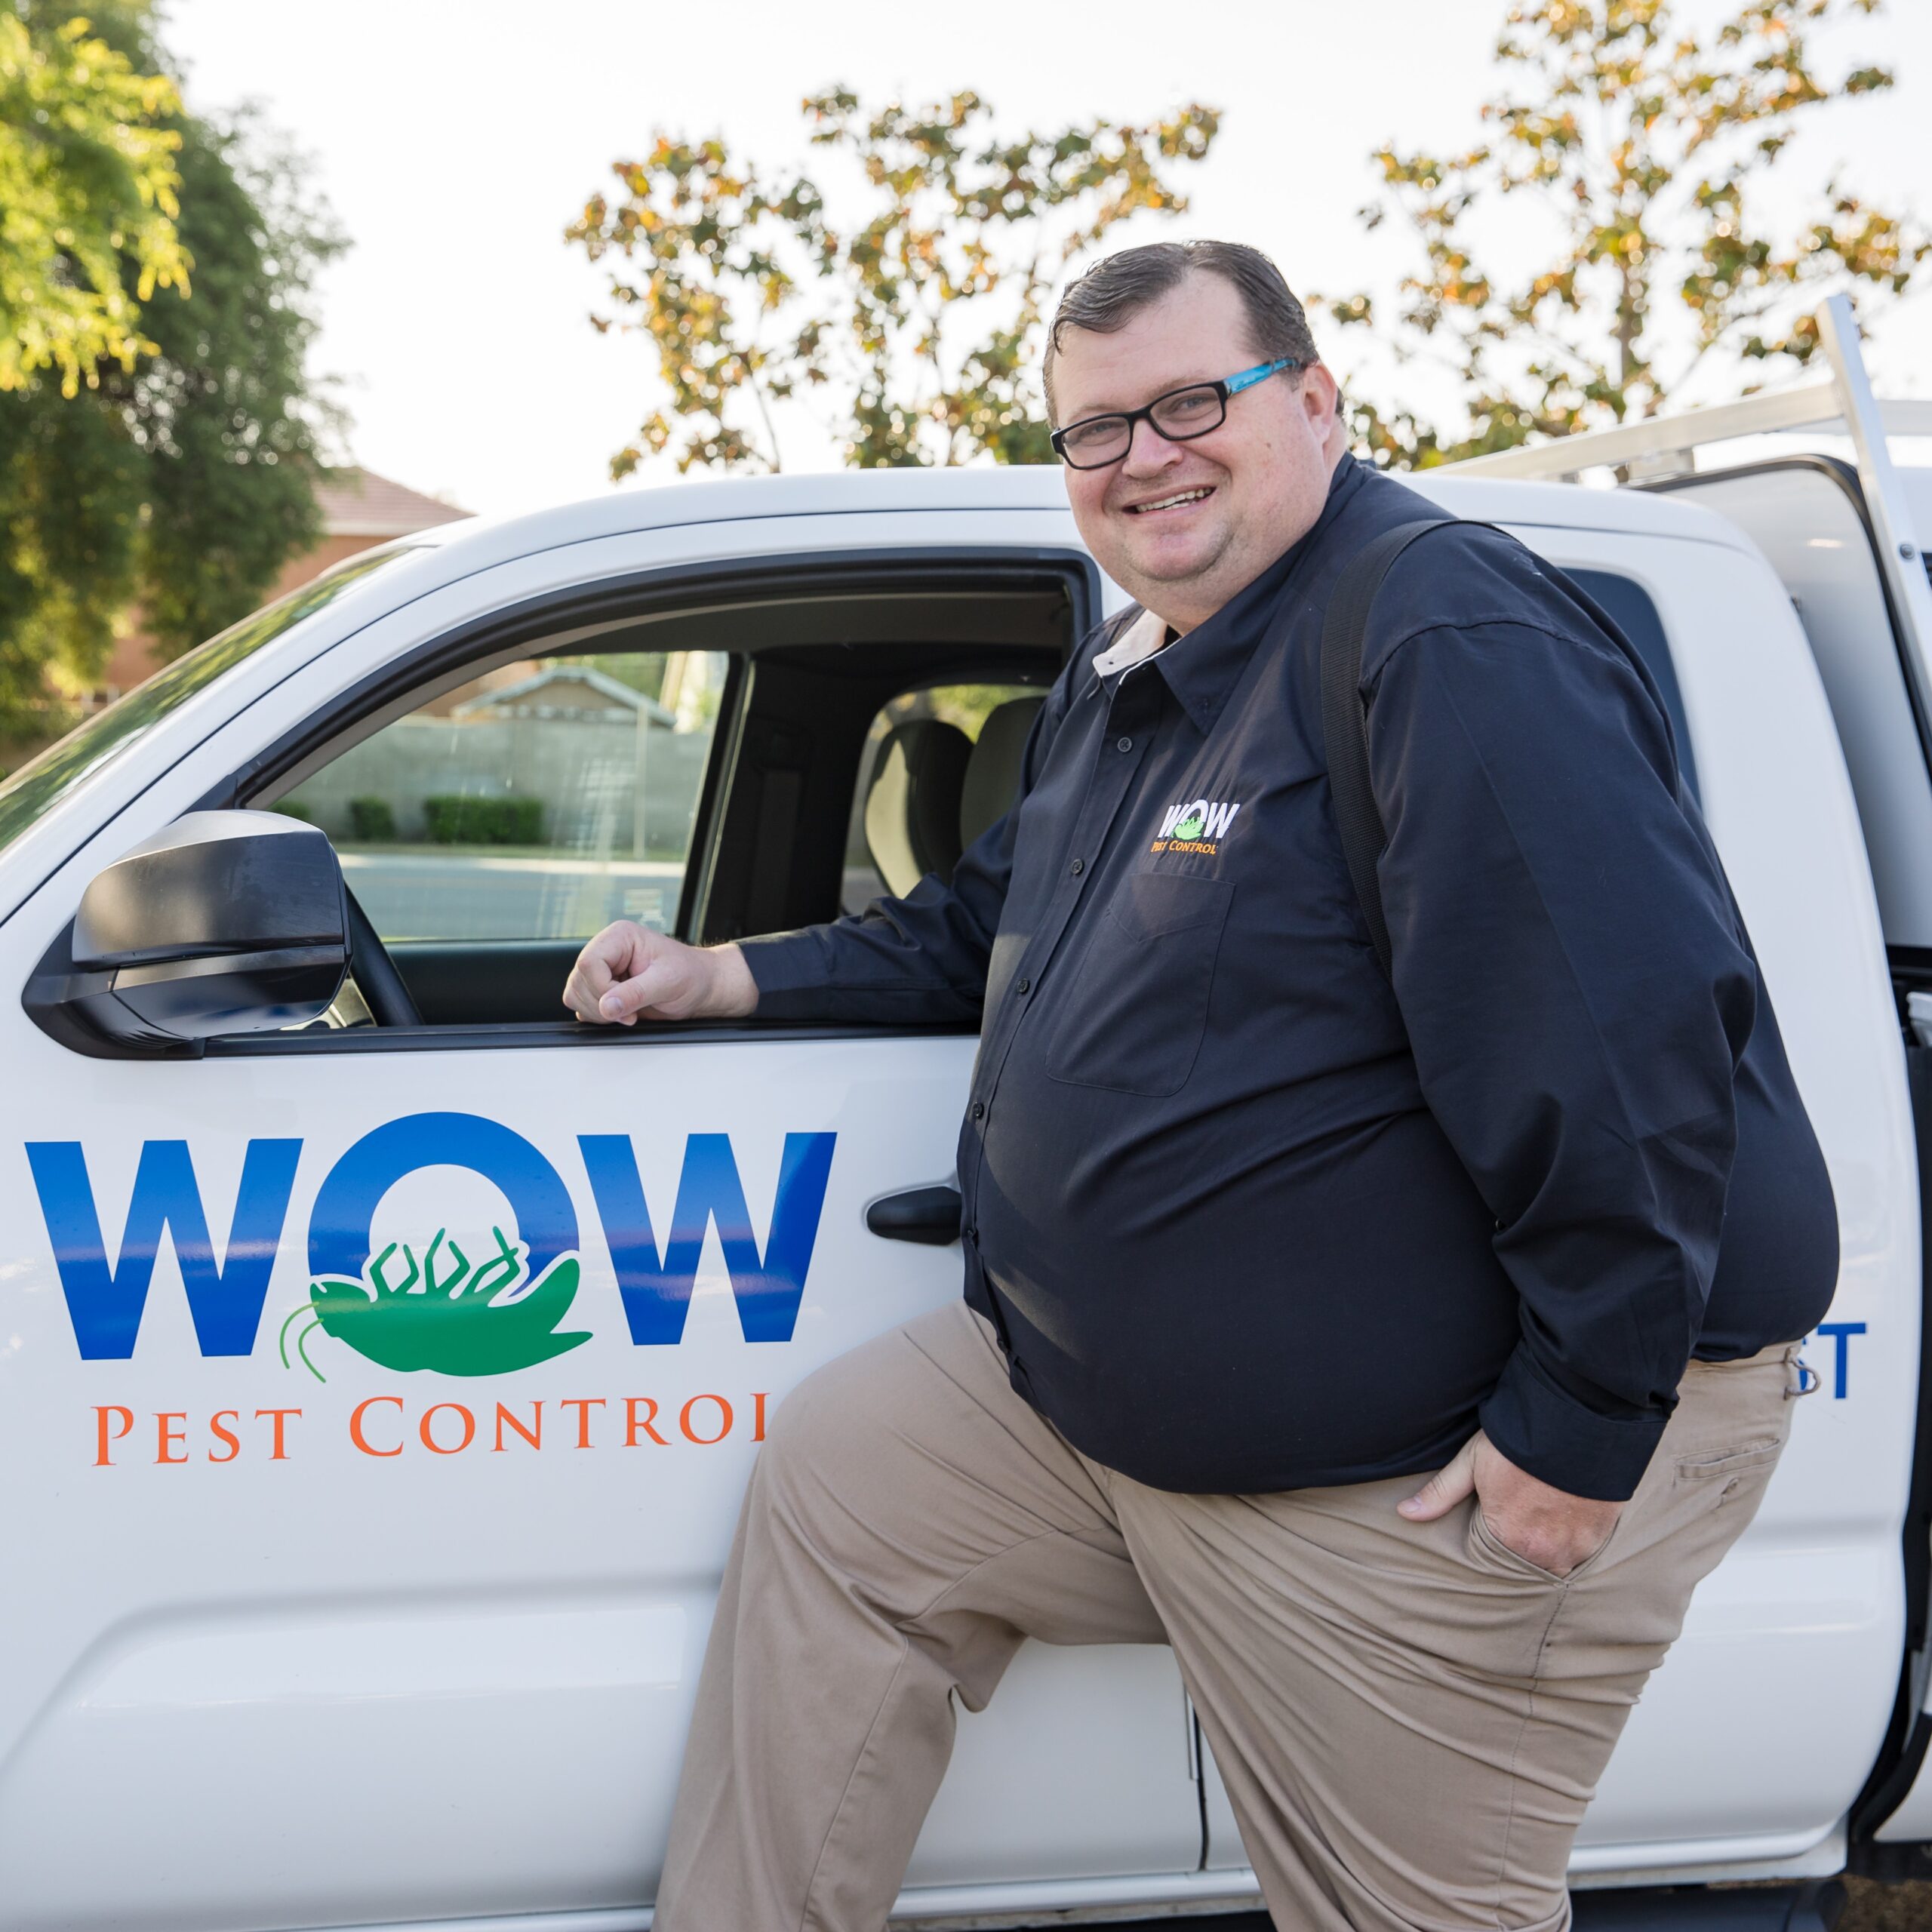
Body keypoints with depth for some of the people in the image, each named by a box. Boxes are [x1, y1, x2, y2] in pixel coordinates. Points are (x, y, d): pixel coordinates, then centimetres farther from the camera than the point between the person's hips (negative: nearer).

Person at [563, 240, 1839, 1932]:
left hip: (1441, 1474, -9)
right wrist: (726, 978, 13)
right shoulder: (1122, 678, 10)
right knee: (830, 1487, 14)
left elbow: (1638, 1044, -29)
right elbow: (987, 929, 25)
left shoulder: (1455, 648, -22)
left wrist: (1581, 1429, -27)